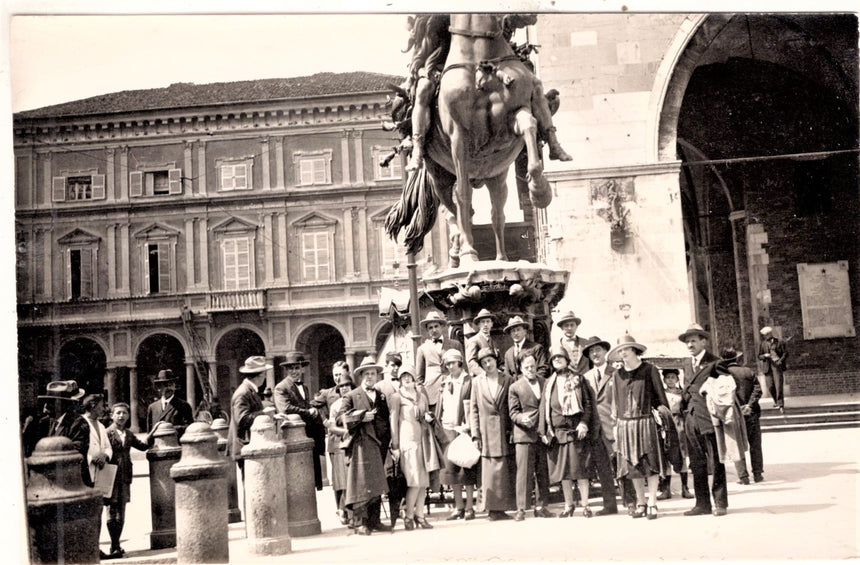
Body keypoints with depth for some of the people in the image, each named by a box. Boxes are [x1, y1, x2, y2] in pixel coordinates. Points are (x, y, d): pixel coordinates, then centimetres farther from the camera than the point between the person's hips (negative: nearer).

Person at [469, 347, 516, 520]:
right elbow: (473, 410, 5)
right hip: (487, 433, 0)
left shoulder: (507, 380, 6)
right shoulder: (477, 382, 7)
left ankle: (502, 507, 7)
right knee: (490, 470, -1)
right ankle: (492, 508, 3)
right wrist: (475, 435, -2)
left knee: (506, 470, 1)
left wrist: (513, 431, -4)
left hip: (505, 432, 1)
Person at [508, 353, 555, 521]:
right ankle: (521, 509, 0)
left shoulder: (545, 383, 12)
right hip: (524, 434, -4)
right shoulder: (515, 388, 1)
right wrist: (522, 418, -22)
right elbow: (513, 413, -1)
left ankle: (541, 507, 16)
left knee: (543, 472, 7)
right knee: (523, 472, -5)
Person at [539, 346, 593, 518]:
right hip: (557, 431, 3)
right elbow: (544, 408, 10)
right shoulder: (549, 383, 10)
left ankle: (585, 505, 5)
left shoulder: (578, 379, 4)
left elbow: (588, 403, 1)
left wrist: (584, 423, -11)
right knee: (562, 470, 6)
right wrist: (543, 431, 4)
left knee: (580, 469, -3)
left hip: (576, 430, -3)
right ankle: (569, 505, 17)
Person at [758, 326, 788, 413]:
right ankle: (776, 401, 28)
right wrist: (764, 356, -10)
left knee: (778, 386, -12)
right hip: (767, 367, 3)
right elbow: (759, 356, 12)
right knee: (770, 386, 2)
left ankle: (781, 405, -10)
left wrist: (781, 360, -11)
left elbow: (785, 353, 5)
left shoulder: (779, 342, 5)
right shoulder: (762, 344, 12)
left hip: (777, 366, -3)